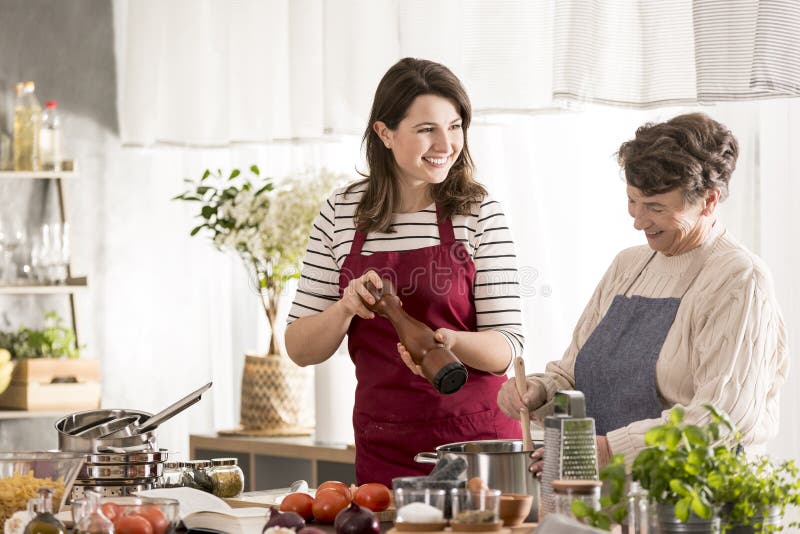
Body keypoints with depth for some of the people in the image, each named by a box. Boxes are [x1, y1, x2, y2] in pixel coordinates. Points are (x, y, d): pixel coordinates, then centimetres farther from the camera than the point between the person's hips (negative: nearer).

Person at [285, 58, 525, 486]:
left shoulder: (479, 213, -3)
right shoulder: (340, 214, 2)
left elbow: (507, 347, -6)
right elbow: (301, 350, 4)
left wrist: (451, 341, -26)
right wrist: (347, 307, -15)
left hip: (476, 438, -1)